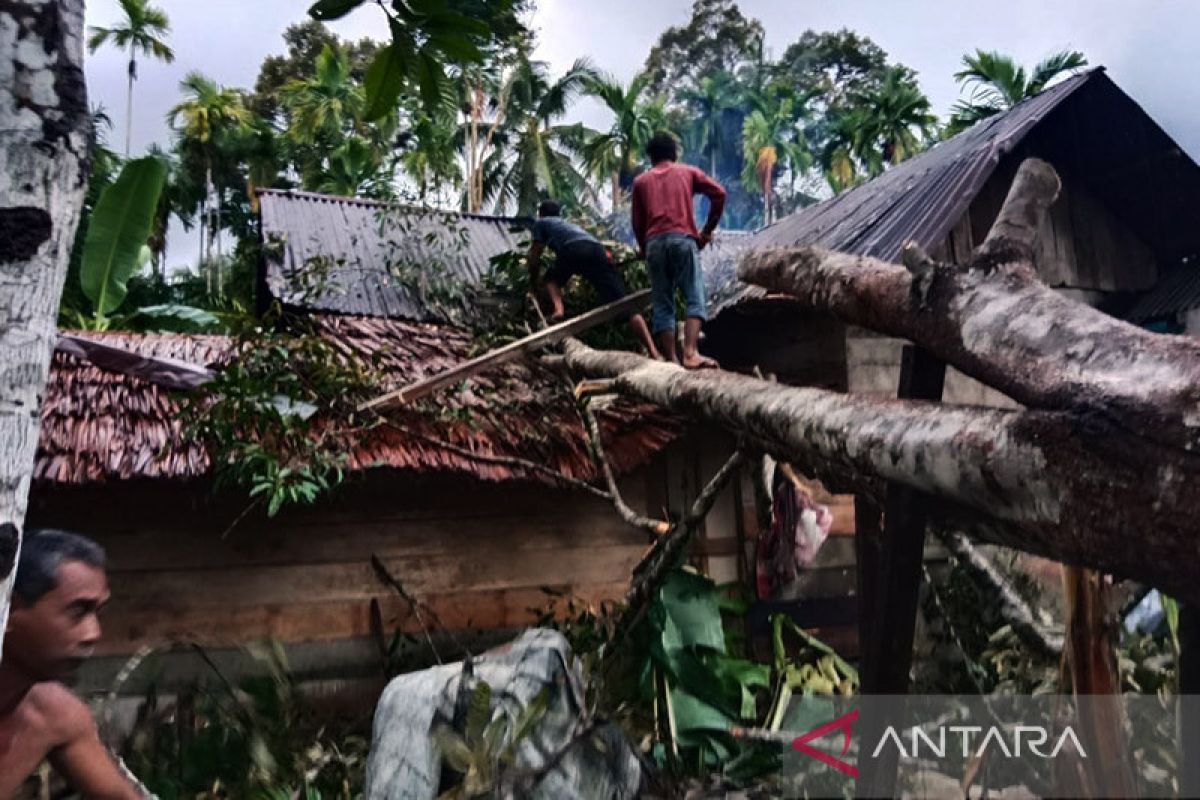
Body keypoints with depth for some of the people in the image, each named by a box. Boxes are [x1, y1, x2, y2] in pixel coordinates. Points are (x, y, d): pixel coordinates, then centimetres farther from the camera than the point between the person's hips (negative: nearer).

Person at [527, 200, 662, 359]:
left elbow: (535, 256, 27)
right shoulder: (568, 224, 46)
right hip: (597, 249, 4)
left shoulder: (541, 223, 31)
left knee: (552, 278, 28)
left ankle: (558, 309, -4)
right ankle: (653, 352, -22)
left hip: (573, 249, -4)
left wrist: (533, 281, 40)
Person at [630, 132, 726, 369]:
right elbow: (718, 193, 6)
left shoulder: (640, 181, 22)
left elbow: (637, 222, 16)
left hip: (654, 242, 2)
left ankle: (670, 361, -2)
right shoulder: (688, 171, 19)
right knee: (695, 299, -5)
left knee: (662, 305, 3)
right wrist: (708, 230, 12)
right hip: (683, 239, -2)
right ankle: (690, 353, -24)